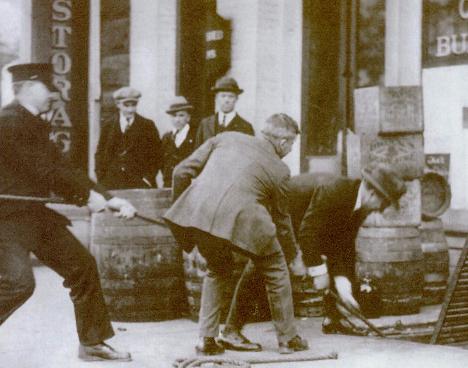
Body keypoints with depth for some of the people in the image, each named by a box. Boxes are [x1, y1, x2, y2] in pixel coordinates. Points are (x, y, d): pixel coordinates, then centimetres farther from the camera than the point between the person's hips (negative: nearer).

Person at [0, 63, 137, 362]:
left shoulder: (34, 125, 14)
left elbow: (62, 169, 10)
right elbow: (45, 170, -20)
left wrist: (110, 199, 2)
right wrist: (88, 194, -13)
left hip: (35, 214, 10)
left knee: (82, 265, 9)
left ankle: (92, 343, 20)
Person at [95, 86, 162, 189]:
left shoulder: (147, 125, 7)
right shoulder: (108, 127, 11)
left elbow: (156, 155, 5)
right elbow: (100, 154, 12)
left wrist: (149, 177, -5)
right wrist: (101, 181, 2)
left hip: (140, 184, -1)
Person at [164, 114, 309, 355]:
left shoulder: (227, 138, 22)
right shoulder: (279, 169, 15)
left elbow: (181, 171, 18)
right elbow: (281, 221, 24)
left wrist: (181, 206, 33)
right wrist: (295, 258, 39)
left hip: (195, 213, 4)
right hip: (238, 219, -4)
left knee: (217, 269, 30)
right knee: (275, 270, 21)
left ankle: (206, 339, 24)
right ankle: (288, 339, 28)